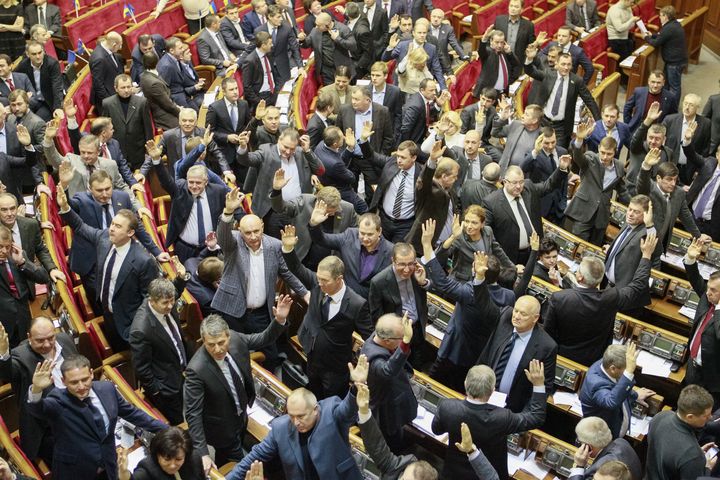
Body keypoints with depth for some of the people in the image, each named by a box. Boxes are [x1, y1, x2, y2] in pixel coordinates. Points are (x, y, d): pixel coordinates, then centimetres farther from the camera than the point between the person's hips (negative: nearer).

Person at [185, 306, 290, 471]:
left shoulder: (235, 338, -21)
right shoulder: (196, 370, -36)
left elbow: (263, 339, -3)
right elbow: (193, 414, -31)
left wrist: (280, 320, -22)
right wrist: (203, 453, -34)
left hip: (241, 415, 6)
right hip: (222, 429, -6)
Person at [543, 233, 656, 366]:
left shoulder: (558, 298, -26)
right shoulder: (610, 298, -24)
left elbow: (548, 331, -13)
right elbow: (638, 285, -6)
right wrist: (647, 254, 4)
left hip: (562, 355, -1)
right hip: (594, 361, 1)